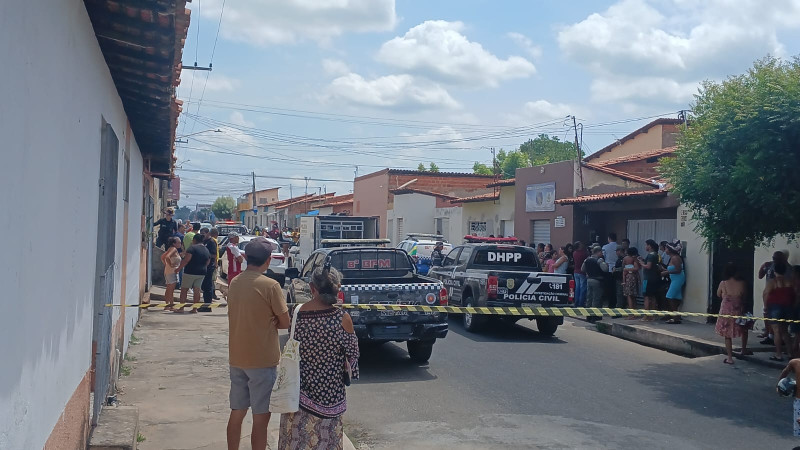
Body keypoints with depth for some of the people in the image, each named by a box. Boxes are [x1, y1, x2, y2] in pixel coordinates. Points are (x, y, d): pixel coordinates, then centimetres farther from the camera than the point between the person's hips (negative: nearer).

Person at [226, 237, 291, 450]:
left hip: (236, 359, 7)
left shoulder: (234, 283, 5)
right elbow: (285, 322, -10)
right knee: (260, 418, 2)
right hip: (262, 360, -7)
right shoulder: (270, 286, -16)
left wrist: (265, 322, 0)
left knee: (237, 413, 16)